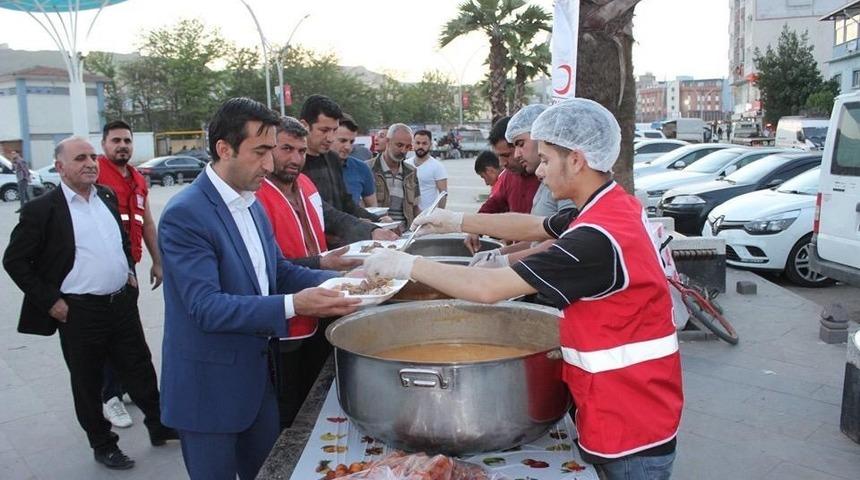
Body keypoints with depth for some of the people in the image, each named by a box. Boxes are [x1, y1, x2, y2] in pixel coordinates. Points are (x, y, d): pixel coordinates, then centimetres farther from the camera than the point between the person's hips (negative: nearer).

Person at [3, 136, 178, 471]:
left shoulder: (107, 196, 6)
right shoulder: (42, 210, -11)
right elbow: (14, 260, -7)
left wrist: (130, 270, 12)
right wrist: (49, 300, -10)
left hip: (123, 303, 5)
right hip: (79, 312, -4)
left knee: (140, 369, 15)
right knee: (88, 384, 12)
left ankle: (159, 427, 32)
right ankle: (102, 444, 29)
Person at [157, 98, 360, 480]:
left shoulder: (252, 204, 6)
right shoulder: (184, 214, -21)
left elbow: (278, 270, 12)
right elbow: (206, 307, -27)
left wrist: (335, 281, -5)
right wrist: (292, 305, -36)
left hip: (256, 374, 8)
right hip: (208, 387, -8)